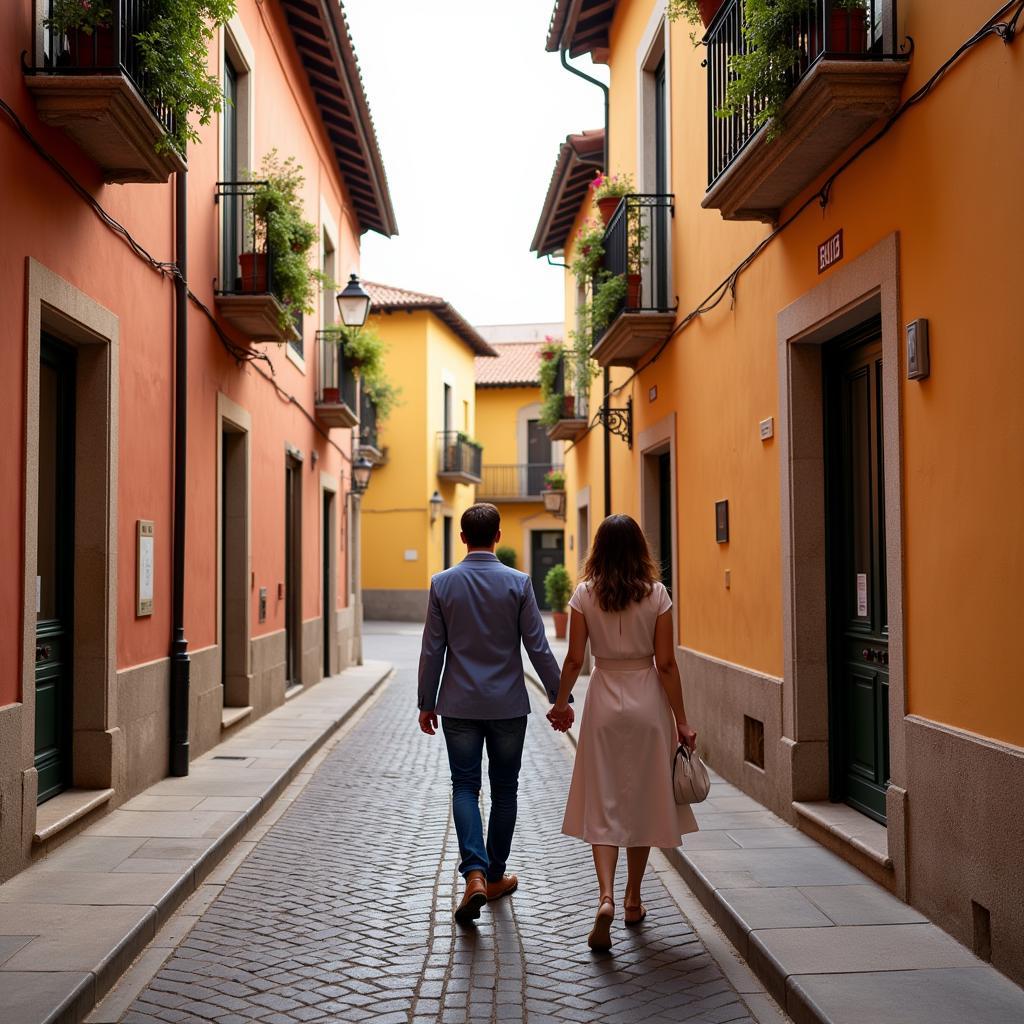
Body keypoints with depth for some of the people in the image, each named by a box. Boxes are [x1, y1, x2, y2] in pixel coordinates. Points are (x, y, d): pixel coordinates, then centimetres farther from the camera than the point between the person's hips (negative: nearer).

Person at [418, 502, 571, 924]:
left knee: (465, 786, 6)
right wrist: (560, 698, 3)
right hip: (508, 706, 0)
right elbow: (538, 648, -6)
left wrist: (427, 703, 9)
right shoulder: (518, 583, -7)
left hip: (459, 705, 0)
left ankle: (475, 874, -12)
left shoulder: (442, 583, -4)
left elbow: (432, 651, -1)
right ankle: (495, 876, 23)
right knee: (504, 788, 13)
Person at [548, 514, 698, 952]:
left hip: (604, 700, 0)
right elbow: (665, 663, -6)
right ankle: (633, 901, 25)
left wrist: (560, 703, 14)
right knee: (642, 801, 13)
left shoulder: (585, 595, -4)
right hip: (648, 701, 0)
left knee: (602, 804, 4)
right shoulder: (656, 594, -6)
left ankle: (606, 896, -14)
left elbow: (574, 659, -2)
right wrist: (681, 720, 1)